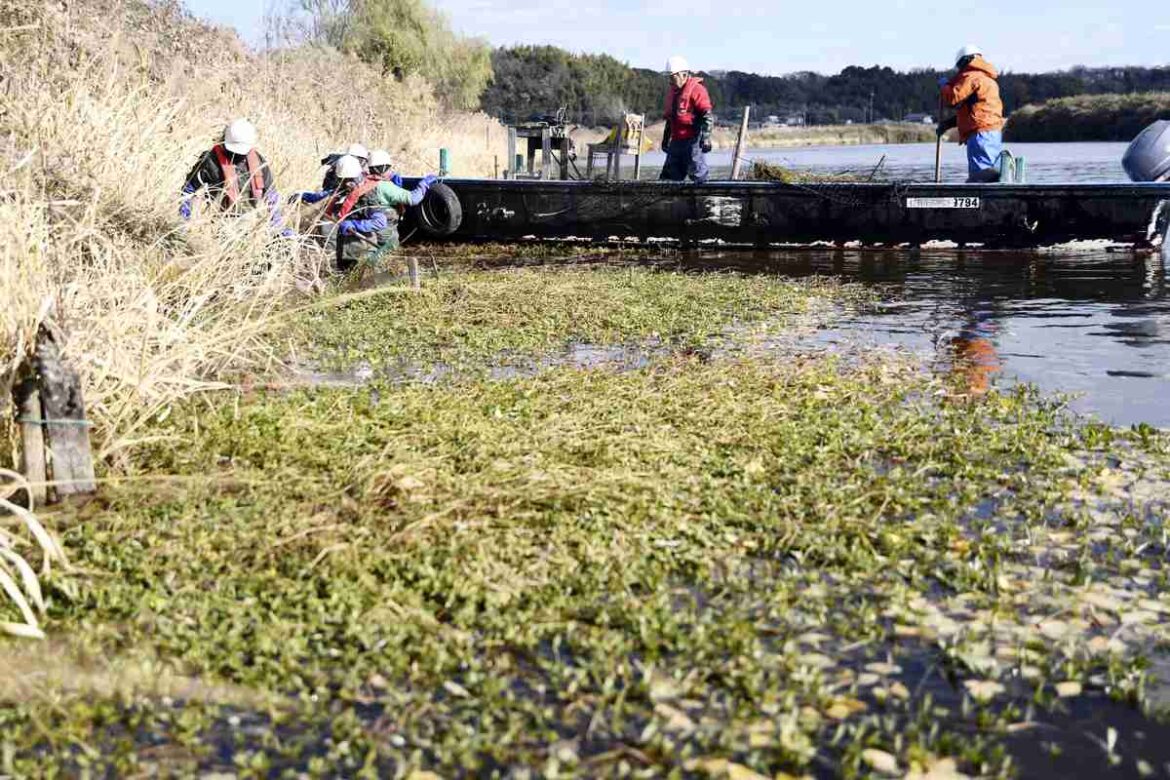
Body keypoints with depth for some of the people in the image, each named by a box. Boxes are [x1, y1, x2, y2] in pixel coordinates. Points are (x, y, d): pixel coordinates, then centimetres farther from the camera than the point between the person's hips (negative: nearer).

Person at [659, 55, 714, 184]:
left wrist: (705, 137, -23)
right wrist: (665, 139, 29)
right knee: (669, 175, 9)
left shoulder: (696, 89, -10)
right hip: (676, 141, 8)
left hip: (692, 140, -8)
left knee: (698, 176, -7)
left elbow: (707, 116, -16)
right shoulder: (673, 92, 17)